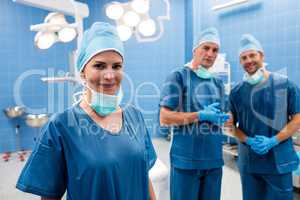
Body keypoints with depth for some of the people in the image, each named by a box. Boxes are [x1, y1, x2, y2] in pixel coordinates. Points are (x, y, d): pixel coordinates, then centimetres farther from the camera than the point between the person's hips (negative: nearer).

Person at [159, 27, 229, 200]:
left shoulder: (218, 83, 12)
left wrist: (221, 119, -4)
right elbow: (164, 118, -14)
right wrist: (201, 115, -18)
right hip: (186, 159, -6)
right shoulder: (178, 76, -8)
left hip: (214, 159, 6)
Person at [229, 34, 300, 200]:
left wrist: (273, 141, -16)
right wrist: (249, 141, -12)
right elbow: (231, 124, 5)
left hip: (279, 161, -2)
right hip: (248, 161, 2)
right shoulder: (237, 91, 0)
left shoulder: (285, 84, -4)